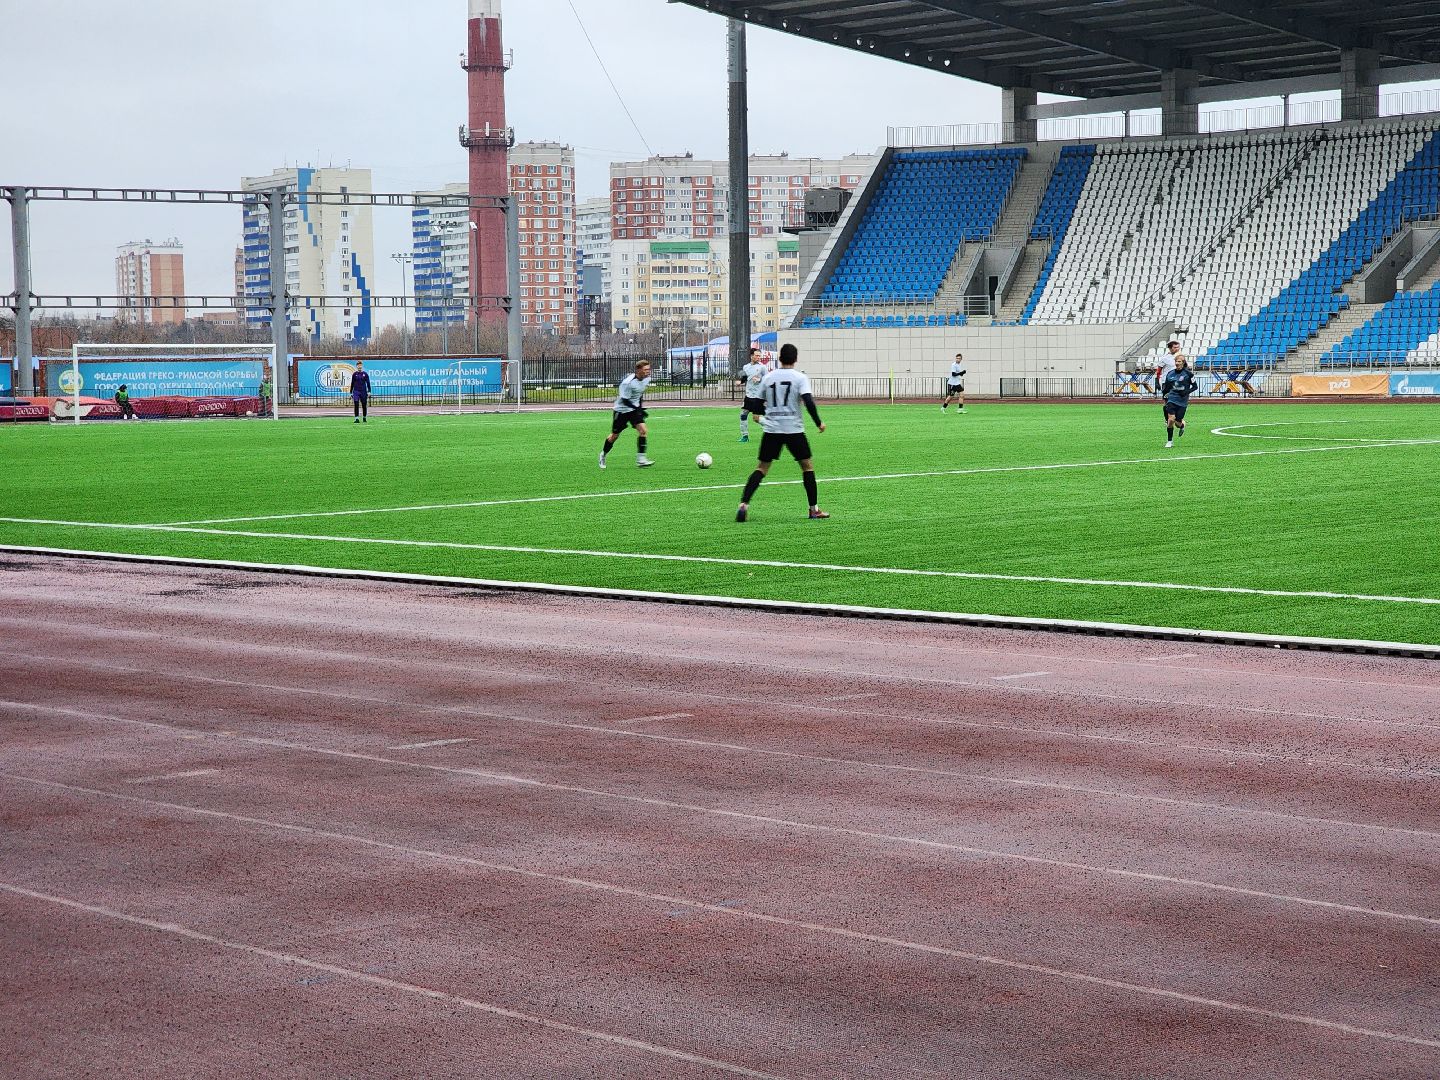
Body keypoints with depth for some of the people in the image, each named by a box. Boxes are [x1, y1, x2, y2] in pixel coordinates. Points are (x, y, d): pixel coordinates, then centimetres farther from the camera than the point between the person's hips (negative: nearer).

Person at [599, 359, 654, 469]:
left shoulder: (647, 379, -4)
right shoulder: (628, 382, -27)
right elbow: (625, 400, -24)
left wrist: (640, 406, 13)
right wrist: (638, 409, -28)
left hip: (635, 408, 5)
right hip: (622, 409, -5)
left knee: (643, 430, -15)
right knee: (615, 435, 8)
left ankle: (640, 459, -15)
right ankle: (603, 455, 33)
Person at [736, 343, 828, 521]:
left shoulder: (768, 378, 8)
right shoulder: (800, 378, -3)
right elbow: (808, 401, -14)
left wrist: (760, 417, 39)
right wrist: (819, 423, -3)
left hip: (771, 429, 3)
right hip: (794, 430, -3)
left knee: (761, 468, 5)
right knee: (808, 465, 12)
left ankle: (744, 504, -11)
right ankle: (814, 509, 12)